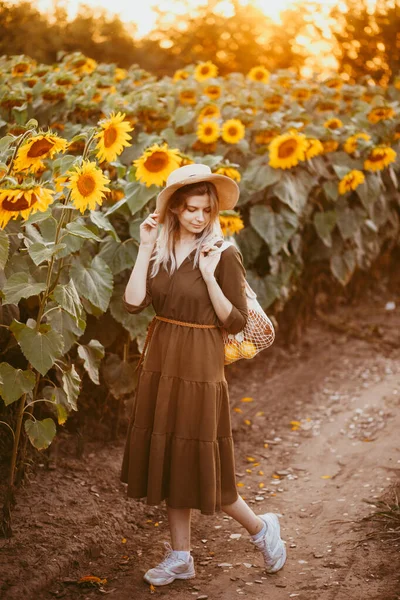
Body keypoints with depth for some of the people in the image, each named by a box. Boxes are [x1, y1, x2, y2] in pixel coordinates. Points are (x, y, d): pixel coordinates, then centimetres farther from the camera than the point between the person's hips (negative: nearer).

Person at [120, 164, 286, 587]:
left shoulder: (224, 255, -9)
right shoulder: (159, 252, 3)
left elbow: (235, 322, -11)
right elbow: (133, 303, -8)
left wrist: (209, 276, -21)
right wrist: (144, 249, -11)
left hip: (199, 366, -5)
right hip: (160, 362, 5)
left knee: (199, 462, 0)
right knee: (169, 457, 11)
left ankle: (261, 528, 24)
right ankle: (180, 556, 25)